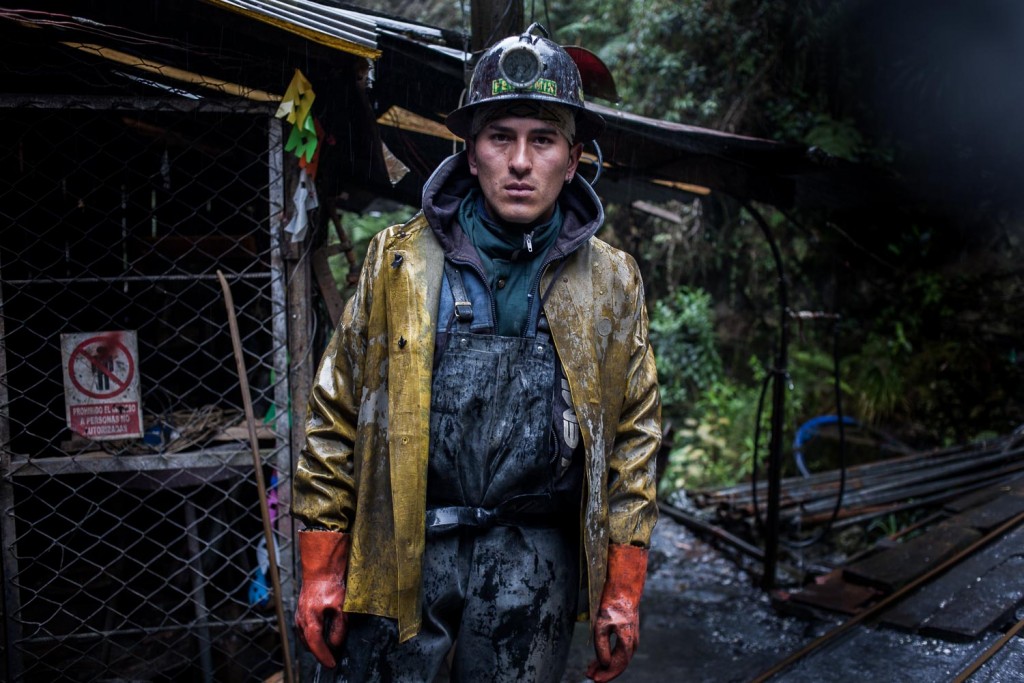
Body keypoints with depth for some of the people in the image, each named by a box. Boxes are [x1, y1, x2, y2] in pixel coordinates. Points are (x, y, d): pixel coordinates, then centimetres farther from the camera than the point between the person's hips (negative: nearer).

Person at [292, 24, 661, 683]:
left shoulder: (611, 282, 4)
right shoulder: (398, 262, 1)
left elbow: (634, 436, 7)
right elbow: (335, 418, 4)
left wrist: (623, 590, 3)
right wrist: (320, 570, 0)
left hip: (535, 557, 1)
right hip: (402, 548, 0)